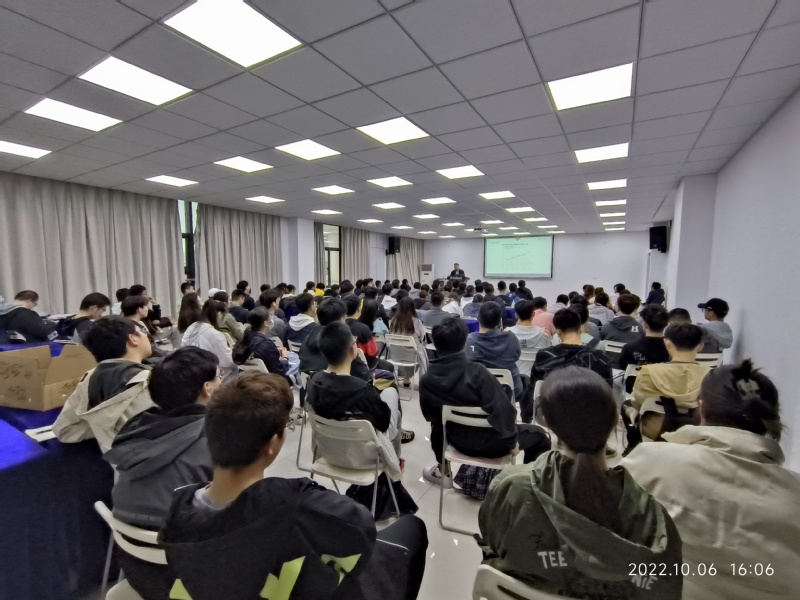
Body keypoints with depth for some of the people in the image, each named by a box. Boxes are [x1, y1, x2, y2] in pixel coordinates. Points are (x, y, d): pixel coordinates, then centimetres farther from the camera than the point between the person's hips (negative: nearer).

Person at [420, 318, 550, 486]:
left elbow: (431, 417, 0)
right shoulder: (477, 372, -28)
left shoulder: (426, 380, -15)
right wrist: (511, 440, -9)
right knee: (538, 435, 19)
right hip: (489, 443, -3)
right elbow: (502, 410, -27)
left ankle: (443, 470, 53)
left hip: (458, 442, 4)